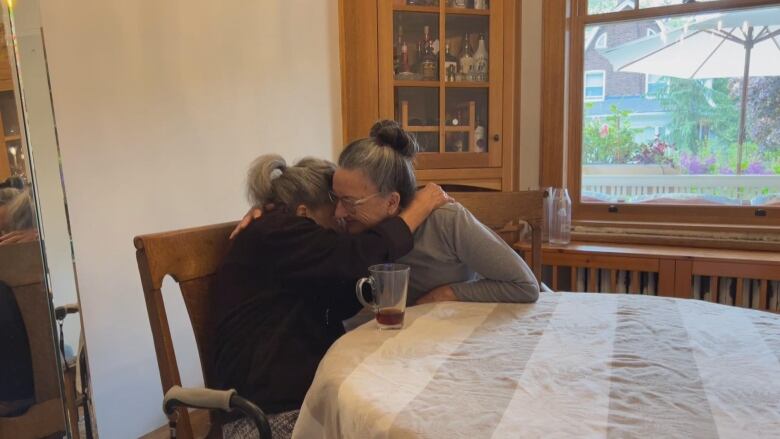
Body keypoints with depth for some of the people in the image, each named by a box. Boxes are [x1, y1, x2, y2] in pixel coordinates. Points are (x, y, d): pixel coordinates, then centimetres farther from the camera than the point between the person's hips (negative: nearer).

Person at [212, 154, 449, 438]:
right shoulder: (276, 234, -13)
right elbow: (356, 255, -24)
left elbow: (340, 306, 14)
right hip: (276, 396, -9)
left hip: (299, 375, 9)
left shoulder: (283, 236, 17)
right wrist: (420, 208, -14)